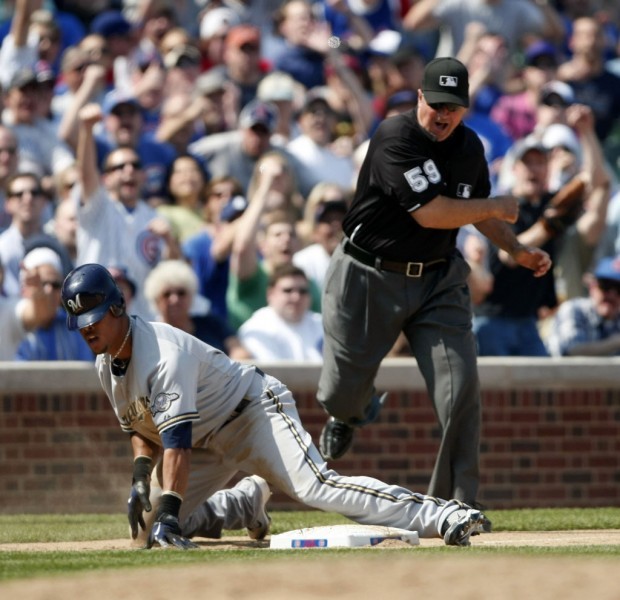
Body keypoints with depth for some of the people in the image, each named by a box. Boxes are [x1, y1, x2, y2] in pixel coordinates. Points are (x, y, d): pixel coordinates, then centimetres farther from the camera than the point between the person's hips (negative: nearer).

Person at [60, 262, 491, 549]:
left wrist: (168, 515, -44)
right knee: (147, 518, 2)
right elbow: (140, 426, 14)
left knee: (314, 485, -32)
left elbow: (176, 440, -37)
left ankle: (443, 517, -42)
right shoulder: (107, 363, 1)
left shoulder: (164, 354, -29)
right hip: (210, 438, 10)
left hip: (255, 408, -10)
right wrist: (141, 479, -6)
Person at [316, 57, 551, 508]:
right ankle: (354, 411, 45)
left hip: (438, 280, 4)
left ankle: (457, 503, -3)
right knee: (341, 393, 5)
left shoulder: (469, 147, 2)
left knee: (461, 389, -12)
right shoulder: (396, 138, -20)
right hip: (370, 279, -4)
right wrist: (498, 209, -14)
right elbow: (431, 213, -26)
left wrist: (516, 250, 9)